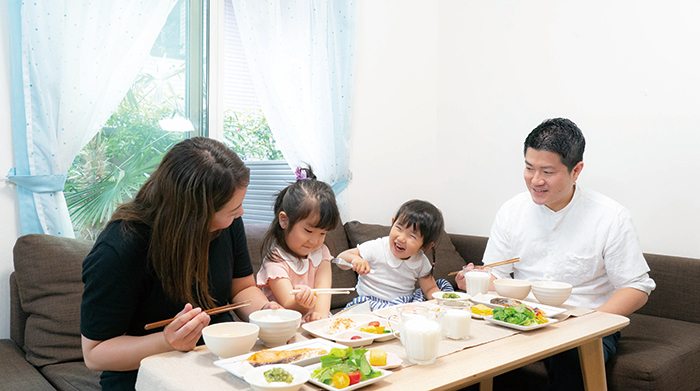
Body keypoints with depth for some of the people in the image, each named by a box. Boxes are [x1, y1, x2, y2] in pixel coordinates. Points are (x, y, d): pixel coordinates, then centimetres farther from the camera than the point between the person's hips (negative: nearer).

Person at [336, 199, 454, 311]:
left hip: (405, 303, 4)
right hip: (373, 301, -4)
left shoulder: (421, 262, -3)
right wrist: (355, 259, -32)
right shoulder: (375, 249, -14)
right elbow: (341, 259, -9)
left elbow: (430, 289, 5)